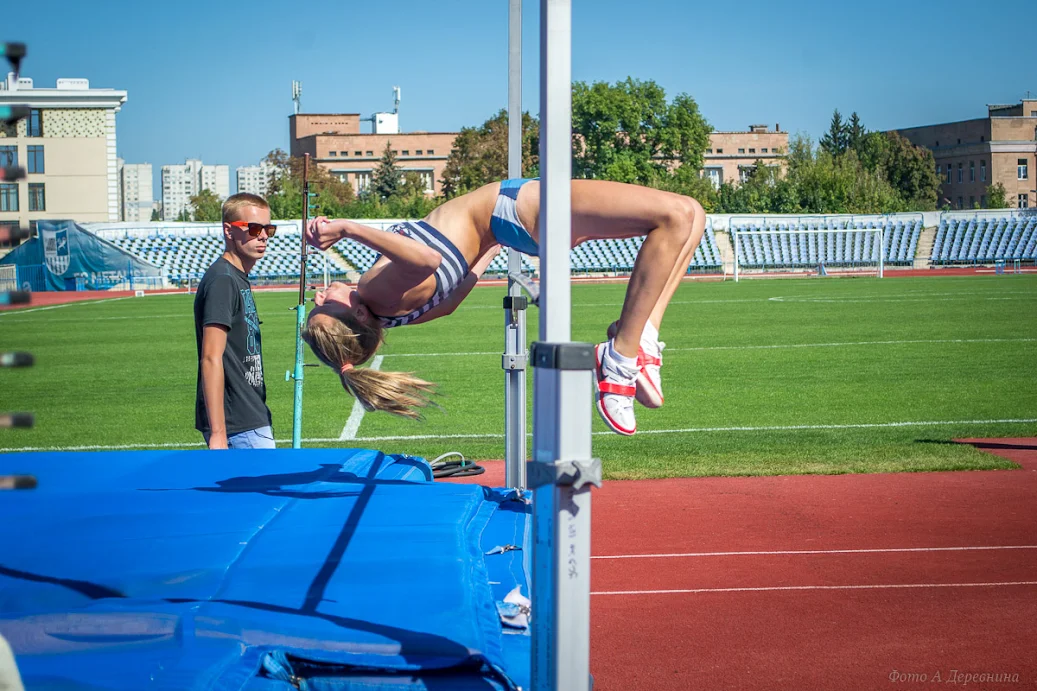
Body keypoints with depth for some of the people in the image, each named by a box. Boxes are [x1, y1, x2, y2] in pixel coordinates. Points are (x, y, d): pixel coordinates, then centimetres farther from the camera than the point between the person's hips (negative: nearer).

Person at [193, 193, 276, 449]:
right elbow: (211, 358, -20)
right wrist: (217, 434, -24)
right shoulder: (221, 281, -13)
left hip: (251, 419, 9)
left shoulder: (239, 279, 16)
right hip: (238, 427, -9)